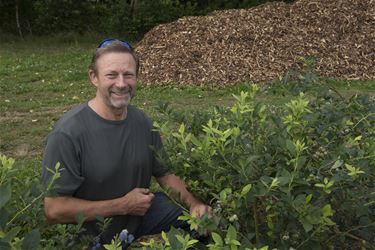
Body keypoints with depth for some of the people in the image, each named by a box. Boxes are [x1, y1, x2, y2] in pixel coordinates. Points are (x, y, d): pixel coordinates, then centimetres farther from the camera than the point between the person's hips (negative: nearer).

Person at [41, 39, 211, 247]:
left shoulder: (143, 122, -7)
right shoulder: (67, 133, -26)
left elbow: (164, 173, 5)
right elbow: (54, 209, -25)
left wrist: (192, 202, -14)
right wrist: (123, 205, -22)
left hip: (141, 211, 5)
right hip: (96, 237, -4)